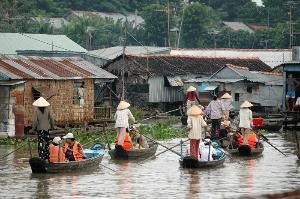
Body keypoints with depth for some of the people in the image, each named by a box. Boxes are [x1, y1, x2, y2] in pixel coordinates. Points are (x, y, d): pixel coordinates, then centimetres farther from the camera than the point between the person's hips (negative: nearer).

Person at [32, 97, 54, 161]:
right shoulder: (47, 110, 0)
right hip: (47, 129, 3)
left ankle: (41, 157, -5)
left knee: (41, 144, -1)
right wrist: (52, 127, 15)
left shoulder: (36, 111, -10)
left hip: (40, 129, -3)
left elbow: (34, 121, -12)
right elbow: (51, 119, 3)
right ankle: (47, 157, 16)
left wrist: (33, 128, 0)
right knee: (47, 143, 12)